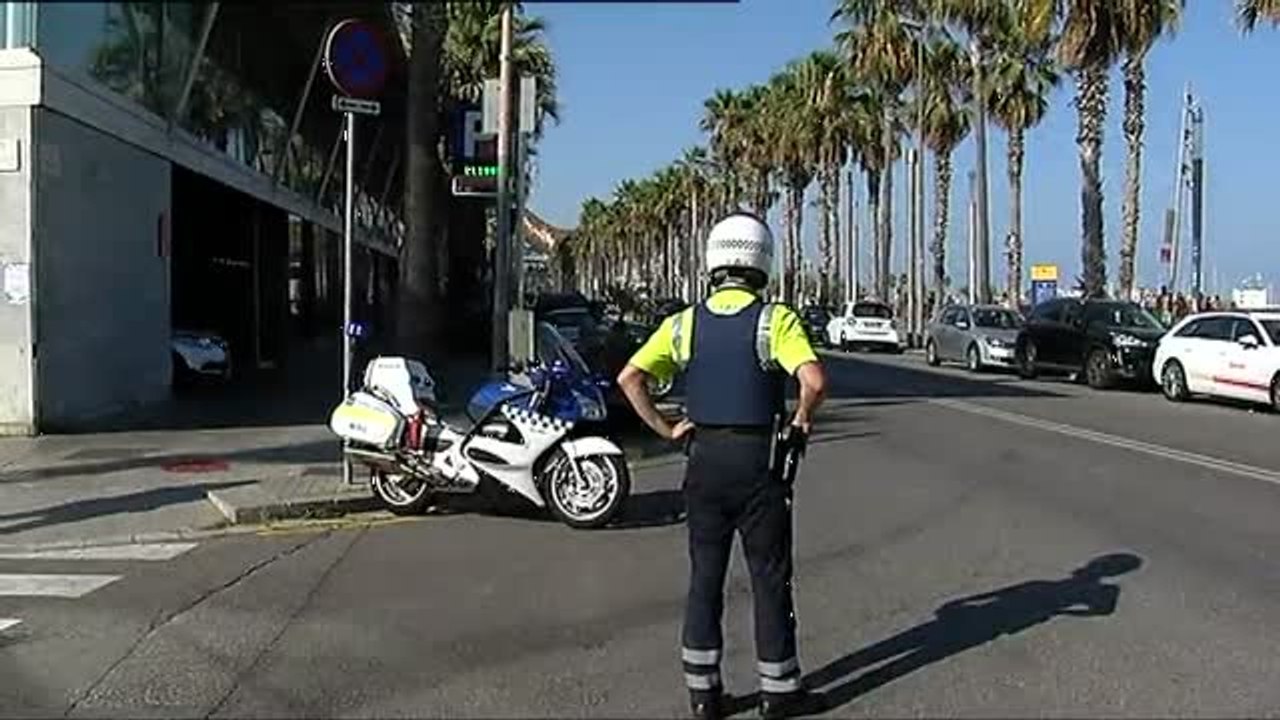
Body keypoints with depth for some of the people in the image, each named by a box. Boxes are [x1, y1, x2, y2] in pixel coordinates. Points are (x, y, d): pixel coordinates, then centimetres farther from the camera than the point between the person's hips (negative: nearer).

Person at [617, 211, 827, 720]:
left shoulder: (685, 322, 1)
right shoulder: (775, 320, -10)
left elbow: (629, 378, -4)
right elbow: (814, 380, -24)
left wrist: (664, 429, 2)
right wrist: (802, 419, -5)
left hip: (704, 461, 3)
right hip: (758, 462, -3)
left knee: (704, 575, 12)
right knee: (769, 578, 9)